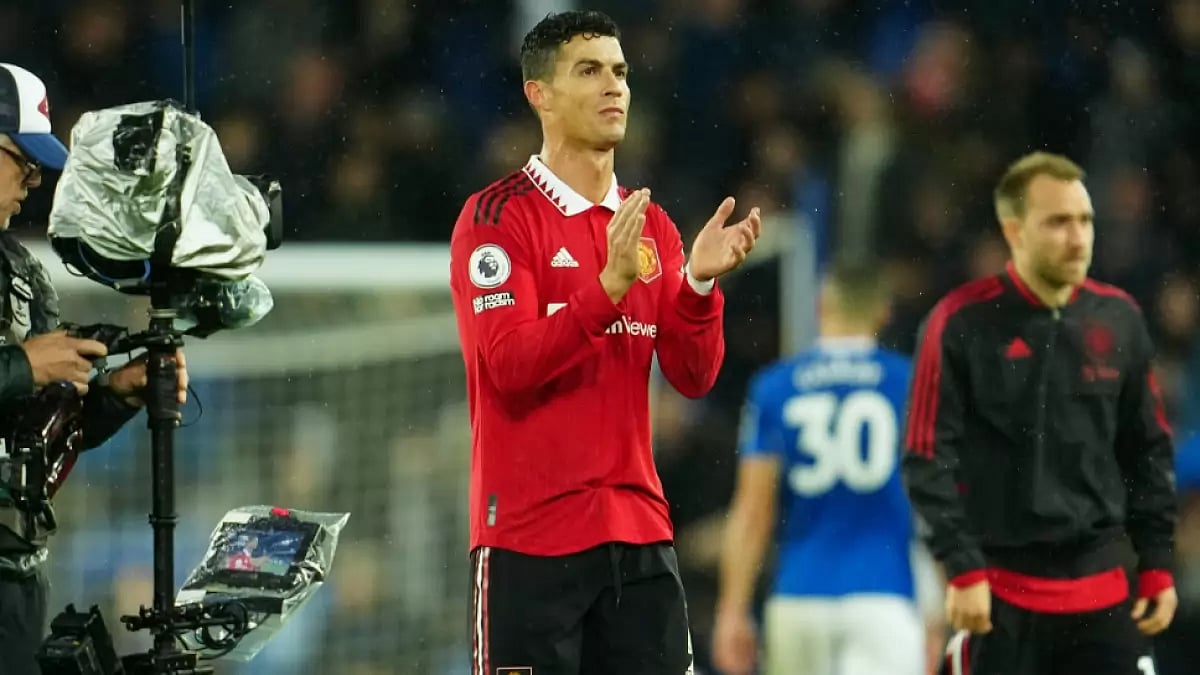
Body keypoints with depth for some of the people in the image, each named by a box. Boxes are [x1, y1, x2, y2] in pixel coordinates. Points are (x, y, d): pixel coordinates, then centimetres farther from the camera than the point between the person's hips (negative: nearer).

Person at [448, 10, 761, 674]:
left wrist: (699, 282, -11)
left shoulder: (651, 225, 13)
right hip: (530, 537, -6)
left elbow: (693, 376, 6)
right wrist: (609, 285, -26)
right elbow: (509, 365, -16)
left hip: (638, 536, 6)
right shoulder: (497, 216, -6)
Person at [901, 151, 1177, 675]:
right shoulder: (963, 323, -7)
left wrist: (1157, 565, 9)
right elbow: (928, 461, -7)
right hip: (1001, 588, -4)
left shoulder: (1118, 319, 7)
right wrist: (963, 569, -13)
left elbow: (1149, 454, 14)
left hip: (1105, 587, 4)